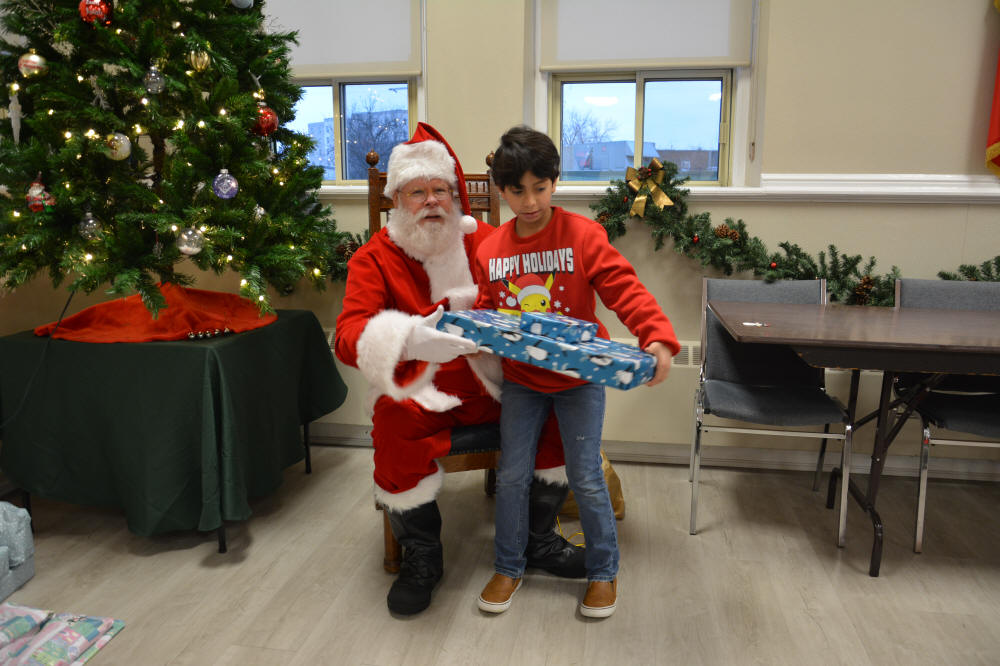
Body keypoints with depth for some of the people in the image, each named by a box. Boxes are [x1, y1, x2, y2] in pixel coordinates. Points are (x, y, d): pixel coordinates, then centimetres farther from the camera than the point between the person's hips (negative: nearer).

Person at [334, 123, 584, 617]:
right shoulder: (374, 258, -3)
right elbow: (349, 335, -18)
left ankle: (538, 540, 6)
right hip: (417, 389, -3)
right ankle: (421, 556, -7)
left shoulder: (484, 240, 5)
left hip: (490, 383, 3)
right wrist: (412, 337, -39)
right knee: (395, 424, -33)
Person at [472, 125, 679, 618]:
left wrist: (657, 338, -36)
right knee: (512, 474, 6)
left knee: (585, 476, 2)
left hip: (578, 378, -3)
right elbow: (484, 313, 7)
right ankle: (508, 568, 27)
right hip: (520, 380, 3)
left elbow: (624, 288, -21)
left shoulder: (583, 235, -12)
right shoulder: (489, 250, 0)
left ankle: (603, 570, 25)